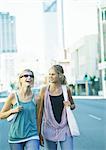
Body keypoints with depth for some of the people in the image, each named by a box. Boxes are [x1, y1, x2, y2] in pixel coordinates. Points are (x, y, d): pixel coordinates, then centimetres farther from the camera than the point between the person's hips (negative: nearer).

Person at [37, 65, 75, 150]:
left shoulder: (66, 89, 0)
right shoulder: (44, 90, -4)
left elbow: (73, 105, 17)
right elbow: (40, 112, 0)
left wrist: (70, 105, -7)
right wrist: (39, 131, 0)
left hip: (65, 129, 0)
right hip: (49, 129, 0)